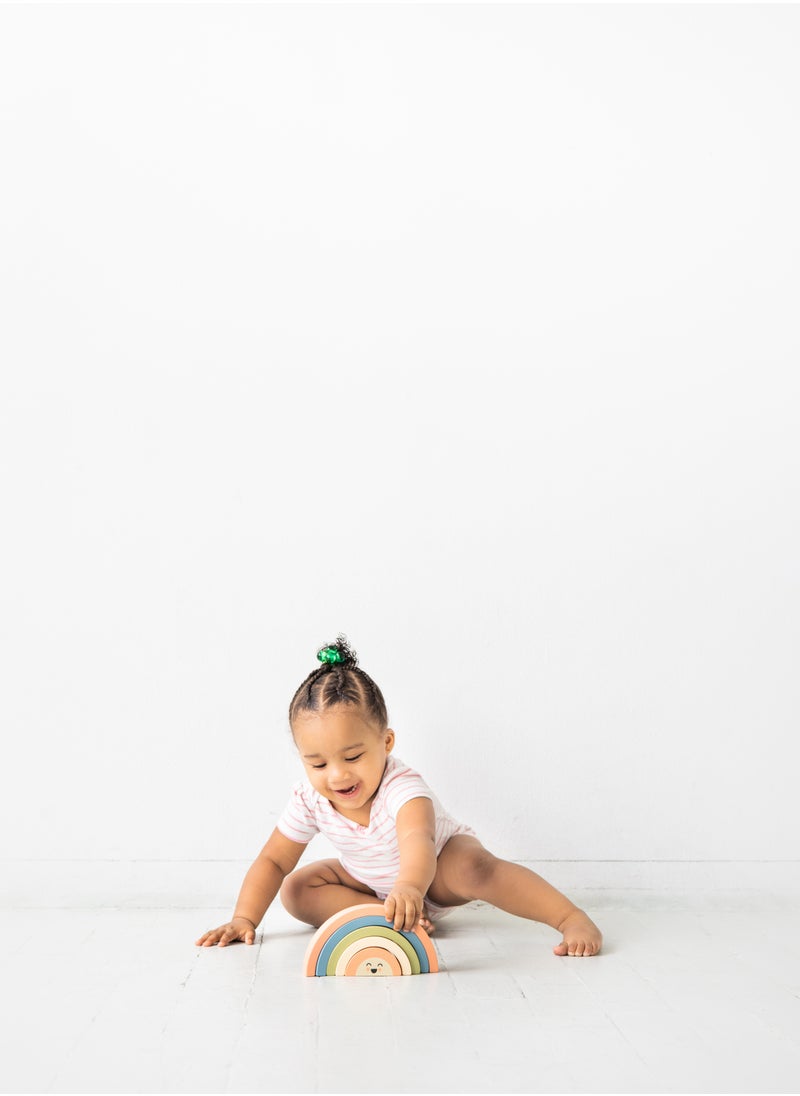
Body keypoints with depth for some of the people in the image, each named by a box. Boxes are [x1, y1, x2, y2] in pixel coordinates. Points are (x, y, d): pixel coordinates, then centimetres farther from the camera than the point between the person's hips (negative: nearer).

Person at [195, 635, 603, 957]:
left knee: (477, 869, -38)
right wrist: (244, 919, -20)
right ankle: (399, 917, -22)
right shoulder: (309, 800, -21)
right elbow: (273, 861, -9)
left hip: (440, 862, -6)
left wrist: (409, 887, -80)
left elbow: (417, 838, -59)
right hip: (369, 881, 6)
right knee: (297, 891, -13)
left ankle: (571, 918, -28)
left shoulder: (401, 787, -38)